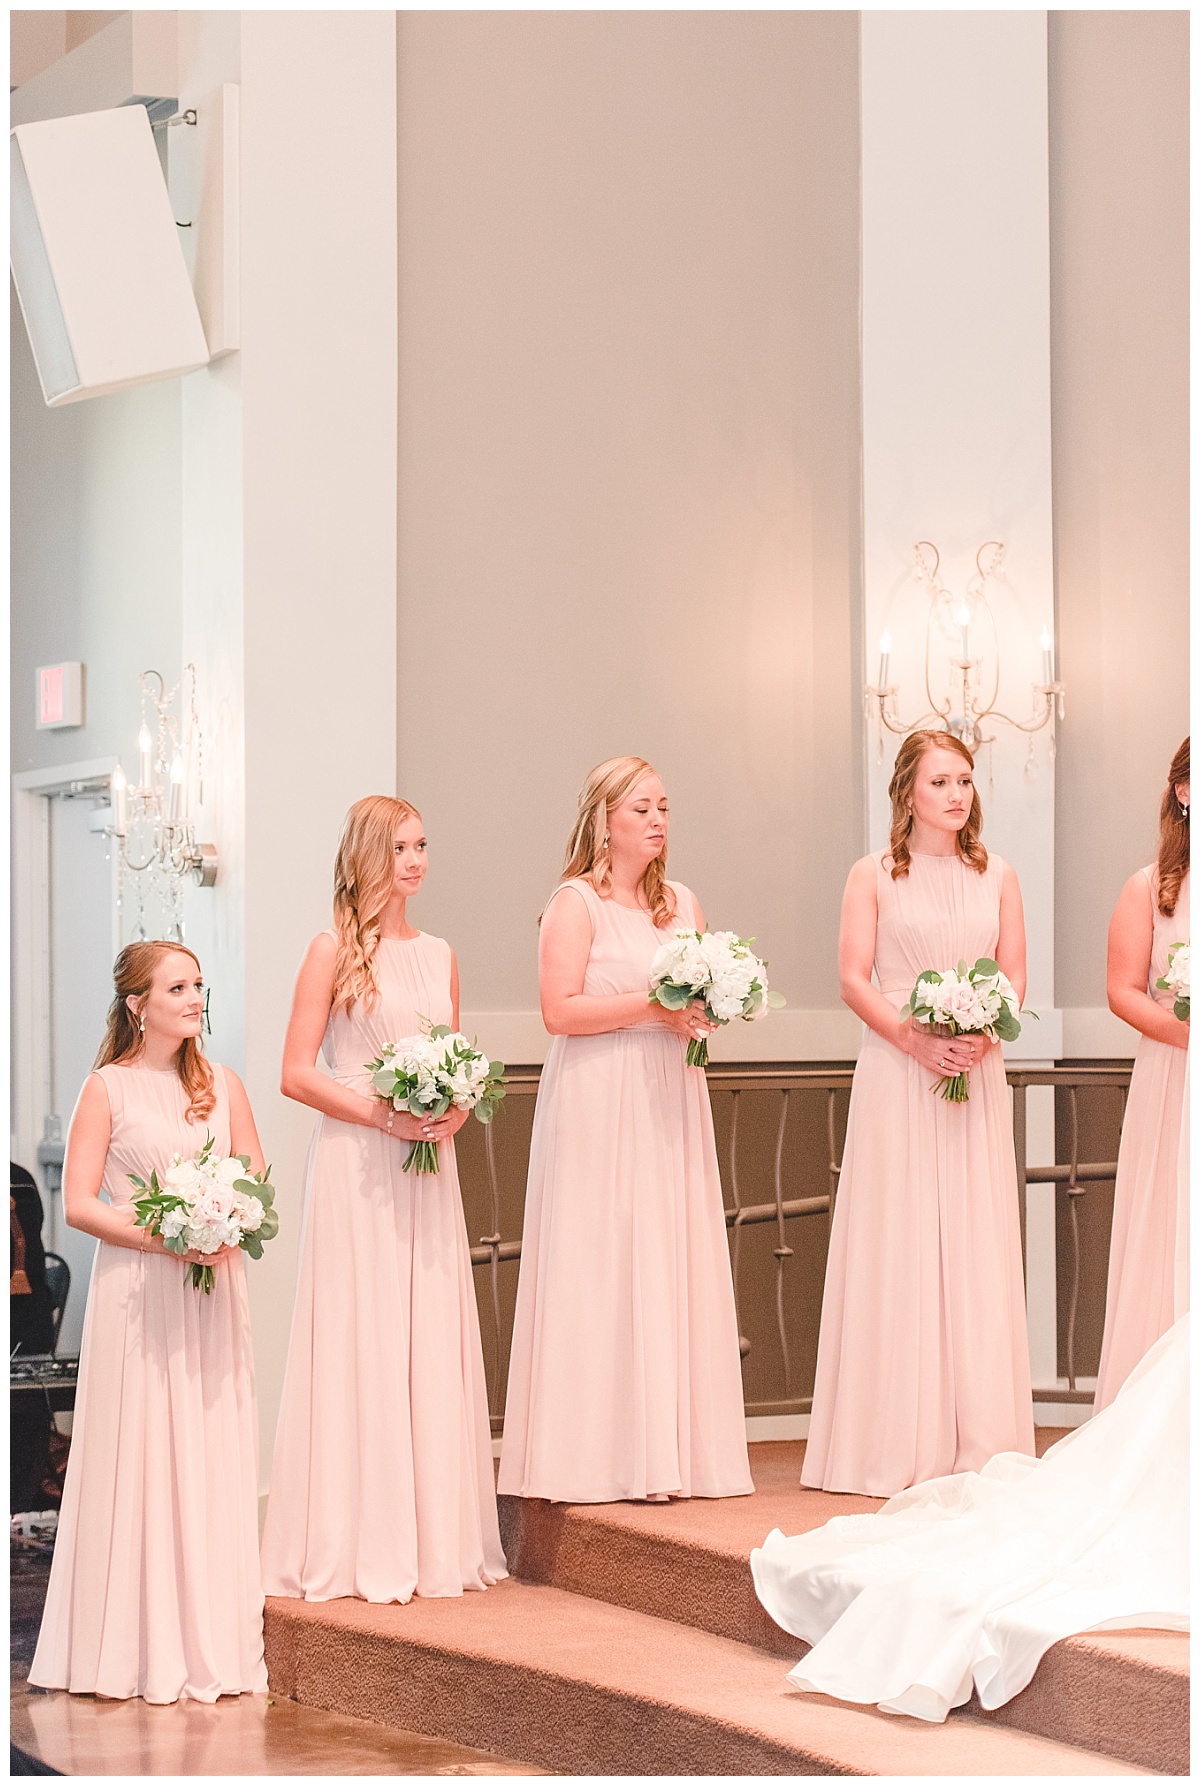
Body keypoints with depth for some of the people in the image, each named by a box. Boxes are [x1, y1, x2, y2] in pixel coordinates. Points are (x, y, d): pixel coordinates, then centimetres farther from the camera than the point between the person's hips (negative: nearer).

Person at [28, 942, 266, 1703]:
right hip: (135, 1291, -4)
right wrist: (161, 1239, -17)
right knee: (139, 1456, -3)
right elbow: (79, 1204, -6)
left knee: (214, 1457, 4)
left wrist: (228, 1231, -9)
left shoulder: (223, 1084, 11)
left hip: (214, 1293, 4)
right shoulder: (108, 1089, -1)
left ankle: (215, 1643, 10)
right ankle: (141, 1647, 4)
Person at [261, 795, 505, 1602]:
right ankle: (357, 1544, 0)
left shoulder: (439, 954, 14)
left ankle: (437, 1535, 12)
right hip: (356, 1167, -5)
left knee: (433, 1342, 5)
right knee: (361, 1339, -5)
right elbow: (297, 1074, -6)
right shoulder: (334, 950, -2)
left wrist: (456, 1108, -2)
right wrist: (383, 1115, -15)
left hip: (429, 1167, 5)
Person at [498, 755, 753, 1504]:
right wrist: (650, 1006, -17)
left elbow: (708, 994, 21)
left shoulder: (683, 903, 15)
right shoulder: (576, 903, -4)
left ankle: (669, 1451, 5)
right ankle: (600, 1452, -5)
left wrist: (706, 1011, -1)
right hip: (598, 1110, -6)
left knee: (673, 1265, 3)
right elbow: (560, 1010, -13)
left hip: (670, 1105, 6)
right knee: (601, 1268, -8)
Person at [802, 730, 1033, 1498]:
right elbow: (854, 979, -2)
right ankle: (898, 1443, 0)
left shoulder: (997, 876, 11)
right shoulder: (874, 875, 3)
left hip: (977, 1073, 3)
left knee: (976, 1241, 1)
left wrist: (981, 1038, -11)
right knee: (897, 1242, -4)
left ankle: (977, 1442, 6)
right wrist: (914, 1039, -16)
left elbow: (1016, 976, 8)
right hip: (895, 1072, -3)